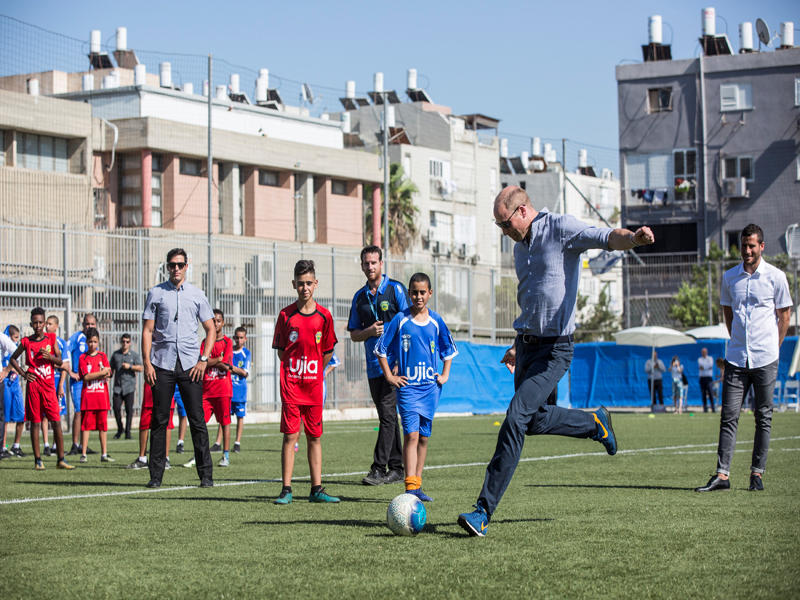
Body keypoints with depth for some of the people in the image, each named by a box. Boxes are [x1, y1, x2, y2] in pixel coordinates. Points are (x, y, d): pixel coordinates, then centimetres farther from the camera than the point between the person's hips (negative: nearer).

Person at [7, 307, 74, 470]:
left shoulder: (51, 338, 6)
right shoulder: (26, 342, 5)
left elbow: (59, 361, 4)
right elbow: (12, 359, 16)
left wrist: (50, 356, -16)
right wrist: (22, 373, 4)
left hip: (49, 385, 1)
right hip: (33, 385, -1)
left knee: (56, 422, -4)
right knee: (35, 422, 0)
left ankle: (61, 459, -2)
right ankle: (38, 460, 4)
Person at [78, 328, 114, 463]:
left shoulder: (102, 356, 11)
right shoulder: (83, 357, 4)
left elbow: (107, 376, 1)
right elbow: (86, 377, -7)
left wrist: (93, 376, -12)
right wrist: (102, 373, -9)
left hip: (102, 396, 2)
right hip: (87, 396, -2)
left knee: (103, 425, 3)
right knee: (85, 425, -3)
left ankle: (104, 454, 6)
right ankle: (84, 454, -2)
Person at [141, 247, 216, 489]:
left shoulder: (197, 294, 10)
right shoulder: (156, 293, 8)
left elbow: (211, 329, 12)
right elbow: (147, 330, 5)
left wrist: (203, 359, 0)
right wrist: (146, 362, -5)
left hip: (190, 364, 0)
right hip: (162, 363, 0)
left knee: (197, 419, -2)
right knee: (159, 419, 1)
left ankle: (206, 474, 2)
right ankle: (156, 475, 5)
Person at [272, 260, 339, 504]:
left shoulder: (324, 316, 2)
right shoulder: (286, 315, -1)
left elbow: (327, 352, 10)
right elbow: (281, 350, 6)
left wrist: (314, 372, 6)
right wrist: (293, 371, 2)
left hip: (314, 385, 2)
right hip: (290, 384, -2)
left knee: (315, 437, 5)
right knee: (290, 435, -4)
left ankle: (316, 489, 10)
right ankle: (286, 489, -2)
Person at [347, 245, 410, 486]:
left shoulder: (395, 289, -2)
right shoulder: (360, 297, 14)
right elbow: (353, 334, 15)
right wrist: (370, 331, -8)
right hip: (373, 365, 6)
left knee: (387, 414, -12)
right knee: (387, 416, 9)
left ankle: (379, 468, -14)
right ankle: (396, 468, 14)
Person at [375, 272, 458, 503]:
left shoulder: (436, 321, 5)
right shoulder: (400, 320, -3)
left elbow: (448, 349, 20)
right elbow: (381, 349, 3)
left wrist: (445, 375, 10)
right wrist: (390, 376, -2)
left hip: (430, 386, 4)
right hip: (407, 386, -4)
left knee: (424, 437, 8)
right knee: (411, 434, -14)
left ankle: (417, 485, 17)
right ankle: (410, 487, -18)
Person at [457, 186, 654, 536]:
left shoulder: (561, 228, -11)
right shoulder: (520, 247, 14)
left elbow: (607, 238, -27)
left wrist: (632, 238, -50)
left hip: (554, 350, -9)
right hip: (526, 344, 9)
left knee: (515, 418, -16)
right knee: (533, 419, 17)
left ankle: (484, 510, -15)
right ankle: (594, 424, 41)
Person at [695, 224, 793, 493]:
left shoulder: (776, 277, 0)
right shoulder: (729, 277, 8)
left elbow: (784, 316, 6)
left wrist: (772, 348, 5)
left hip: (765, 359, -2)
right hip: (736, 358, 3)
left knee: (763, 418, 3)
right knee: (728, 417, -3)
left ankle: (757, 473, 9)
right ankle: (722, 475, -5)